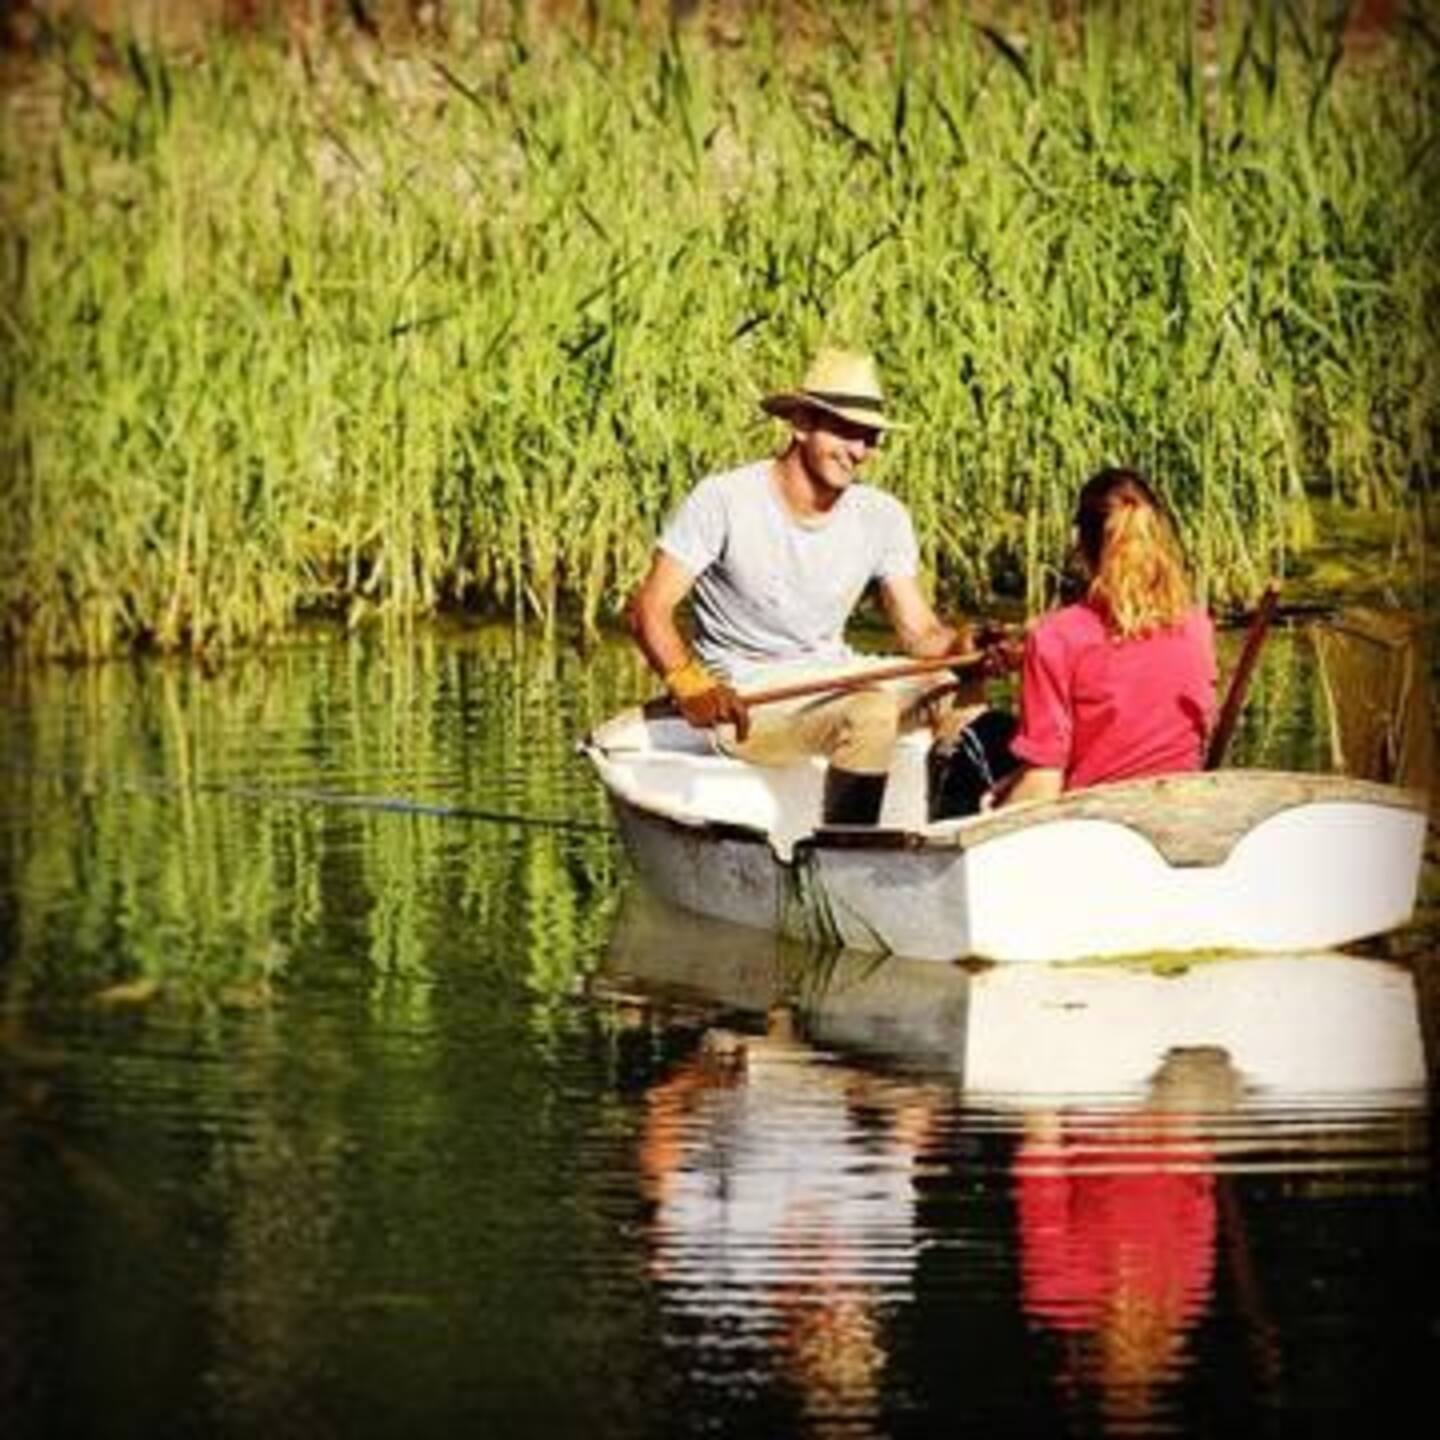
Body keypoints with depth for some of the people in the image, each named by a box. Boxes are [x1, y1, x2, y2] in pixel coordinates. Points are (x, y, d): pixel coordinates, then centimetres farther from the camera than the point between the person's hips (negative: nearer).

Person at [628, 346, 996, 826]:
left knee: (959, 696, -17)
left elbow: (919, 633, 2)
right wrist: (688, 683, -35)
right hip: (746, 706, -6)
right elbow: (648, 610, -15)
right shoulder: (723, 500, -11)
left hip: (838, 684, 6)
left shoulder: (882, 517, 4)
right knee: (870, 711, -33)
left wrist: (962, 645, -22)